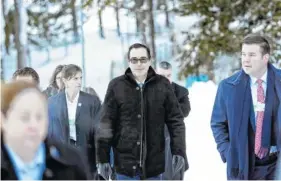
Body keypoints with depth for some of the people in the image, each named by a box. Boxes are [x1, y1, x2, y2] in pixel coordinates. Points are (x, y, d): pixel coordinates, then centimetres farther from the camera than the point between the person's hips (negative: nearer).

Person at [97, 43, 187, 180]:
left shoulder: (162, 85, 1)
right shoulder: (117, 86, -2)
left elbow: (175, 120, 5)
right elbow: (106, 123, -2)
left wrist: (179, 151, -3)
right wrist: (103, 158, -6)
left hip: (154, 163, 1)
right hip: (125, 163, -1)